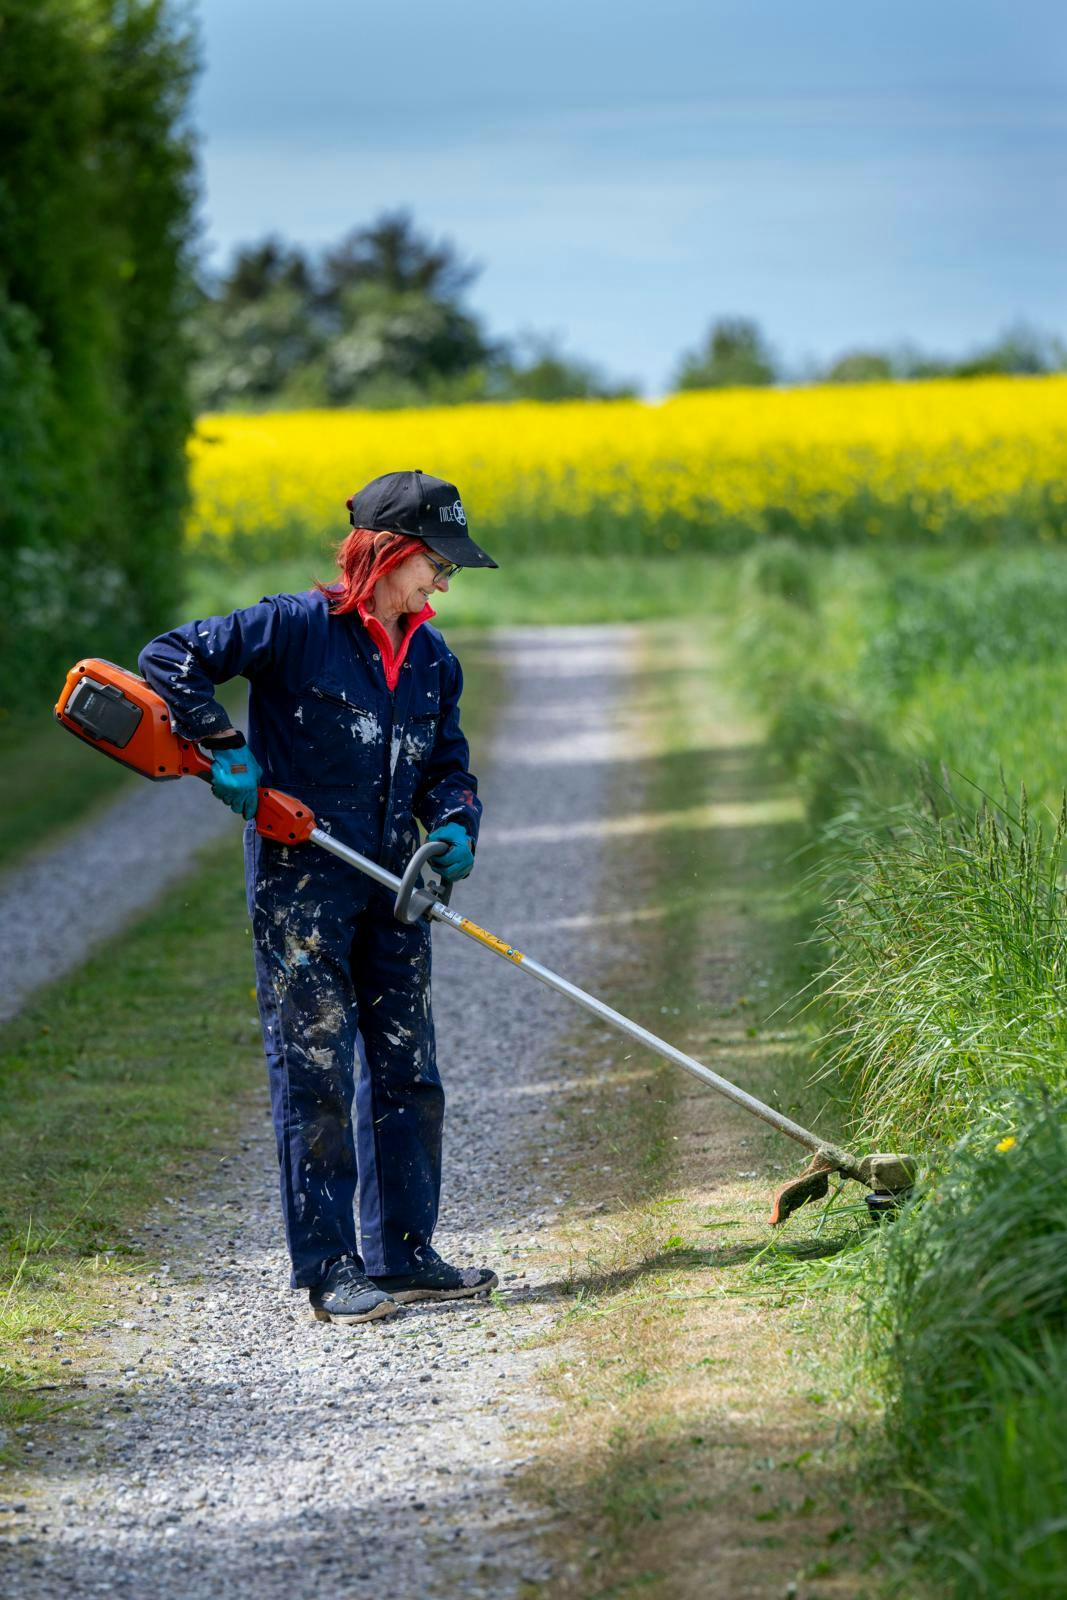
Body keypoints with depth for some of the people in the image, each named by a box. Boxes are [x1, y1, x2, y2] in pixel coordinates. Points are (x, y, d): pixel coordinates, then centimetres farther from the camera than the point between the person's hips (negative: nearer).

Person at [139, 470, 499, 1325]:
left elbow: (448, 765, 17)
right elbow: (171, 659, -10)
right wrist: (224, 749, -17)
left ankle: (403, 1255, 20)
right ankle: (329, 1269, 1)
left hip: (391, 890, 7)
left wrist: (454, 829, -3)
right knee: (316, 1074, -3)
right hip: (300, 883, -7)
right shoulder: (296, 627, -9)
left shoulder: (432, 659, 11)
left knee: (406, 1071, 10)